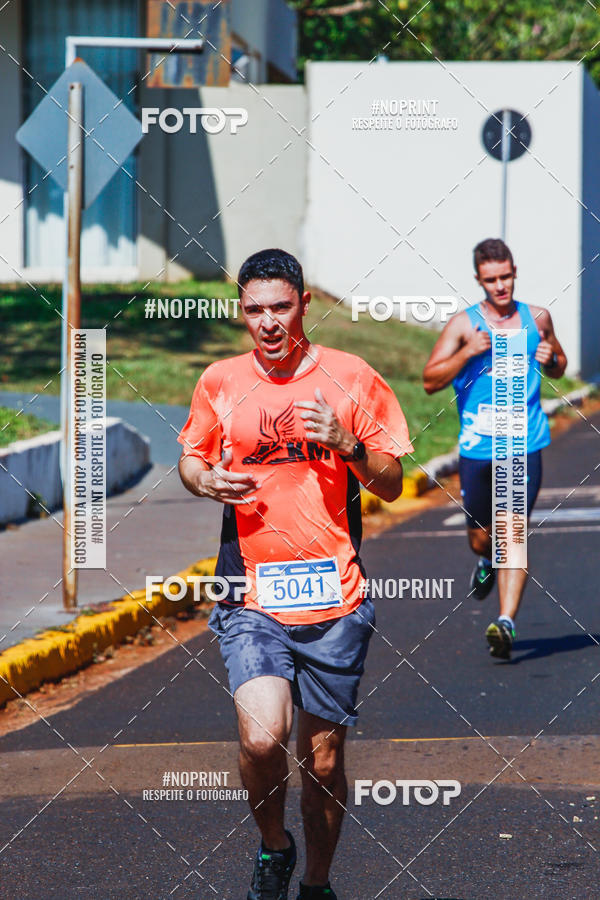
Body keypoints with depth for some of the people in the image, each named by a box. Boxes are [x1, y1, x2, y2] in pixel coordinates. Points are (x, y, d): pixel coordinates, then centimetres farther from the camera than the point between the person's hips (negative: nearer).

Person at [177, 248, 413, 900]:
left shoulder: (352, 380, 1)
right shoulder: (220, 383, 5)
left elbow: (391, 485, 4)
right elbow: (190, 457, 20)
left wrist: (347, 444, -15)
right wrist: (207, 481, -4)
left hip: (334, 601, 0)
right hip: (250, 601, 0)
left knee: (323, 760, 7)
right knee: (262, 738, -21)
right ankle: (272, 845, 9)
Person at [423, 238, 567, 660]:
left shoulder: (537, 318, 7)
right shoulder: (463, 324, 0)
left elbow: (559, 369, 22)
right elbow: (430, 380, -4)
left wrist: (549, 359, -2)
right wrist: (468, 353, -18)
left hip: (524, 447, 0)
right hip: (477, 448, 0)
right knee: (481, 537, 12)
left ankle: (507, 621, -16)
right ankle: (488, 564, 48)